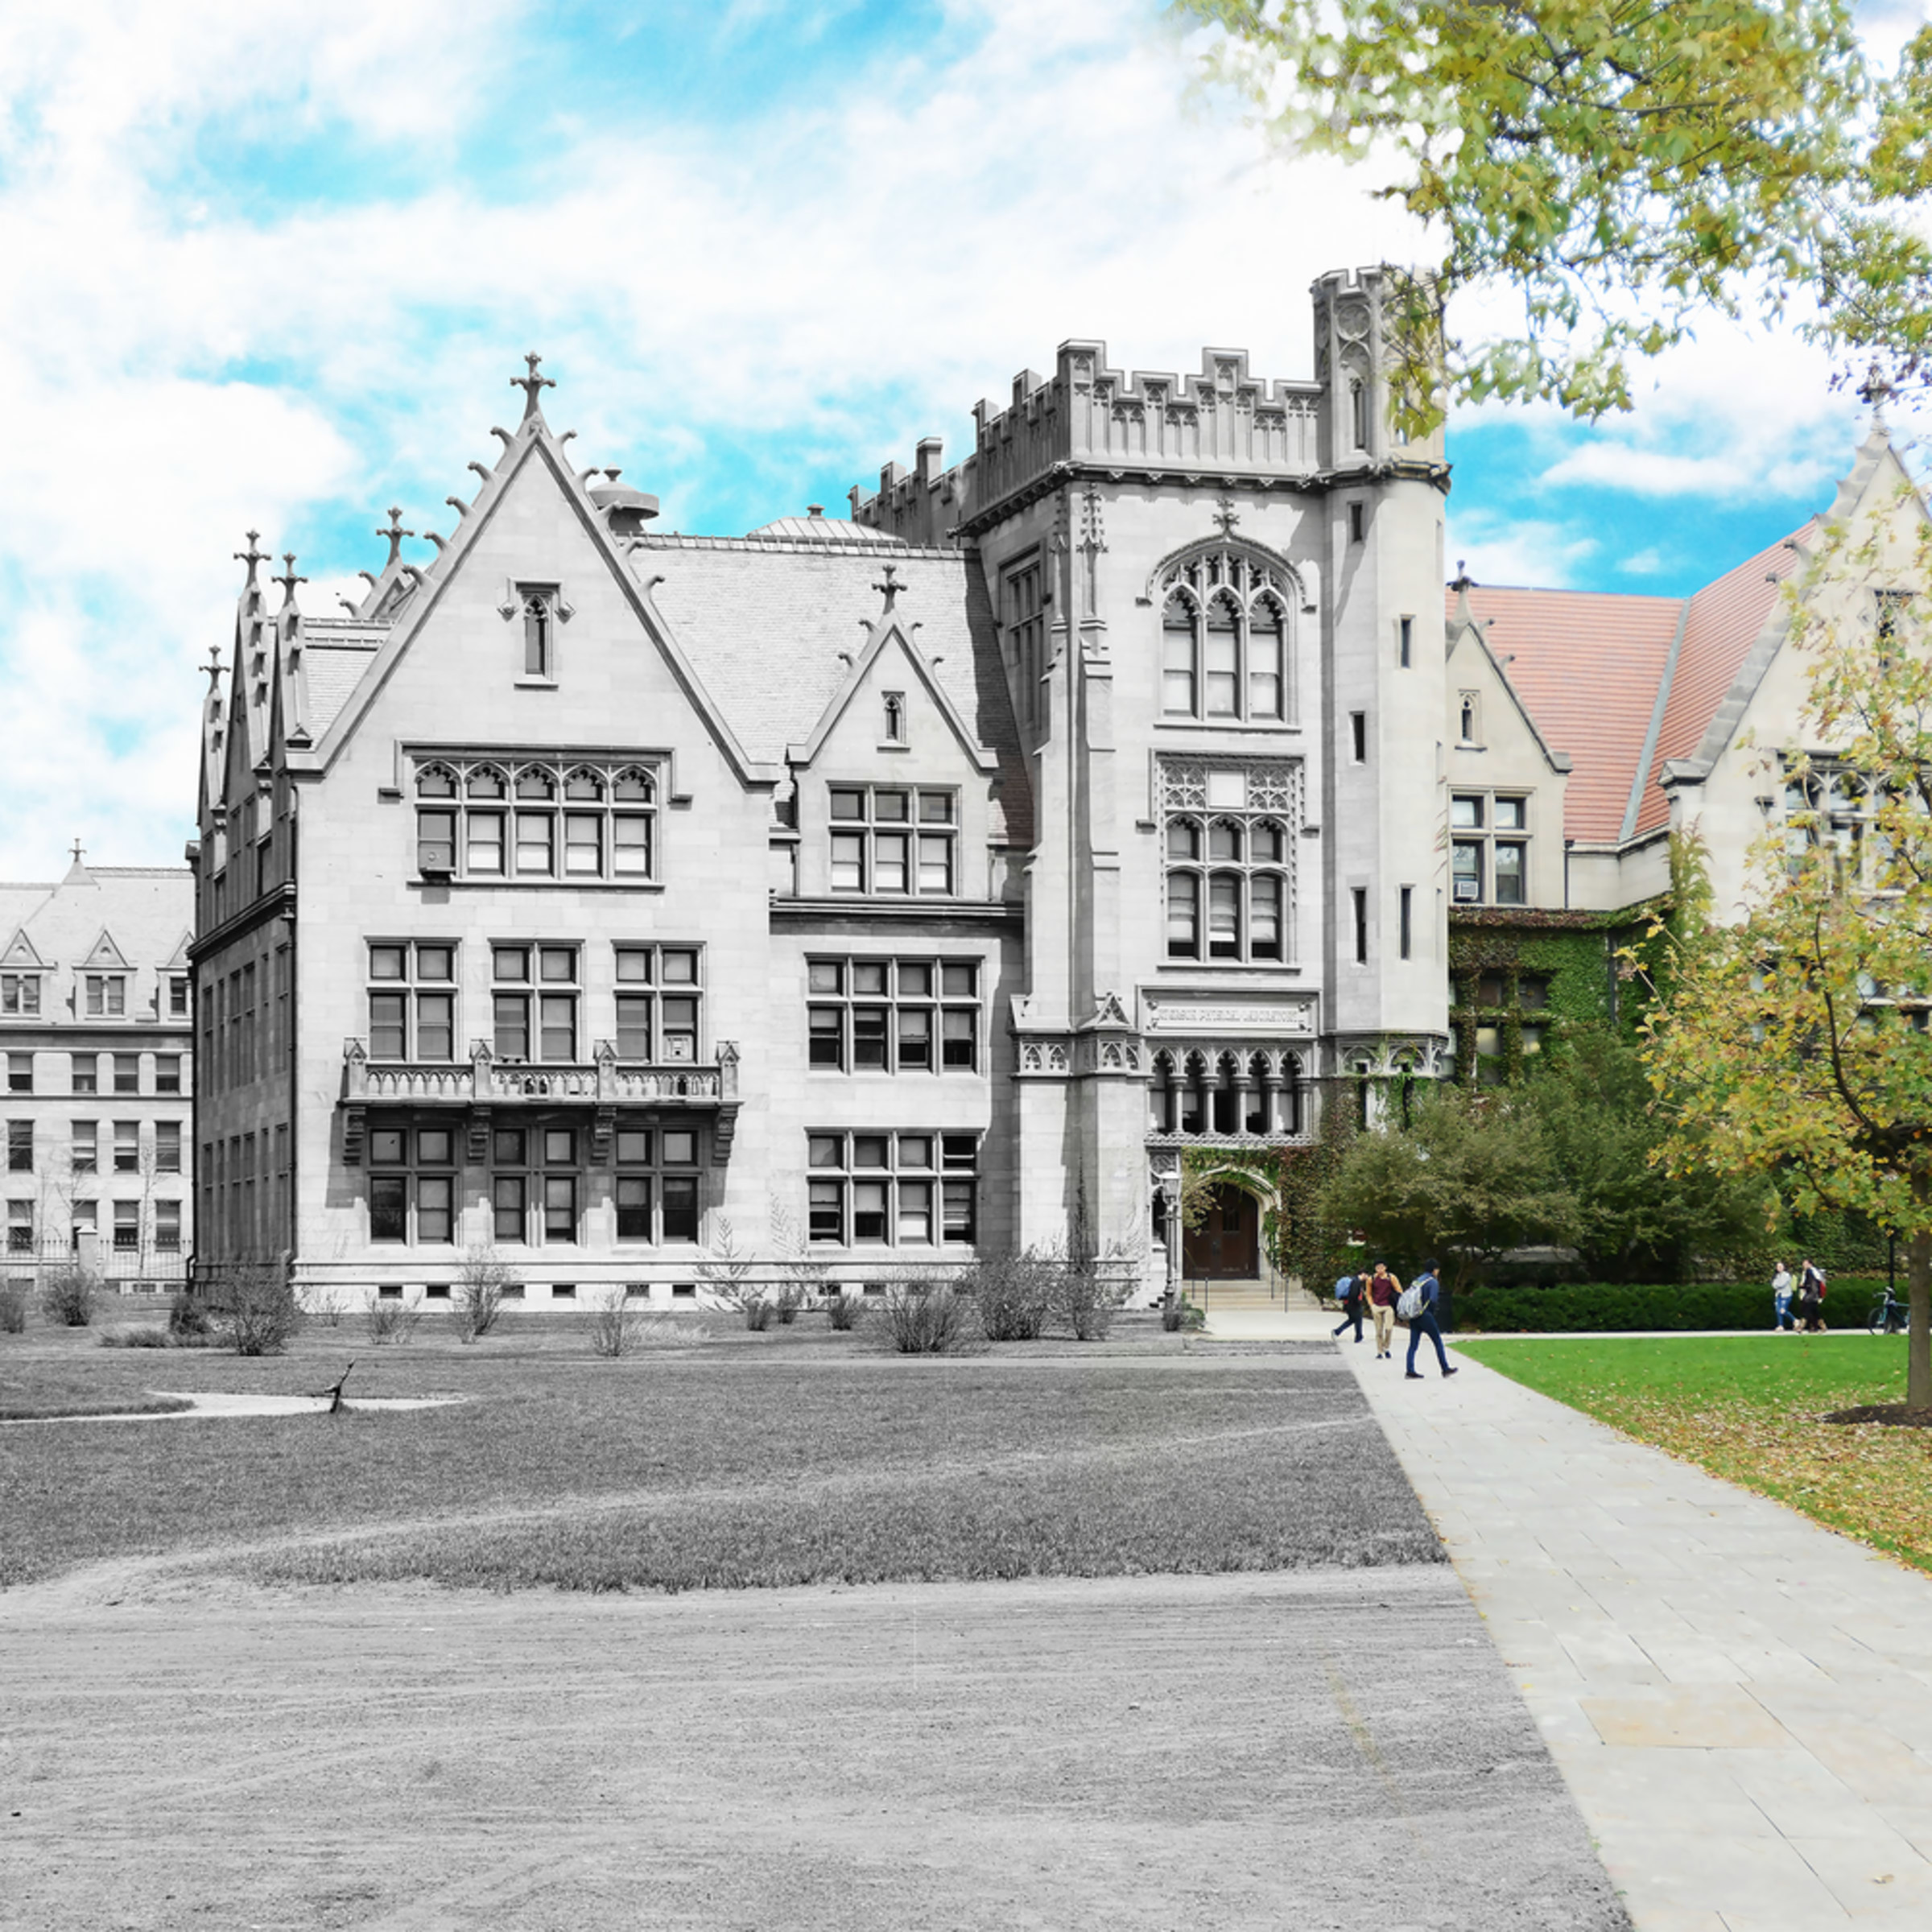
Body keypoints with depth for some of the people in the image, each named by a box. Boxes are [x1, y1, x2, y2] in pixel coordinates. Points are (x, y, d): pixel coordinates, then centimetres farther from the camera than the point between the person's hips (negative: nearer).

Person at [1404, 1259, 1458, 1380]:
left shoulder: (1416, 1281, 15)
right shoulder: (1433, 1282, -6)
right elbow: (1432, 1300, -14)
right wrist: (1432, 1314, 0)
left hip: (1413, 1318, 6)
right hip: (1425, 1316, -6)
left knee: (1413, 1344, 4)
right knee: (1438, 1342, 6)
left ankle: (1410, 1371, -5)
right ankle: (1445, 1369, 10)